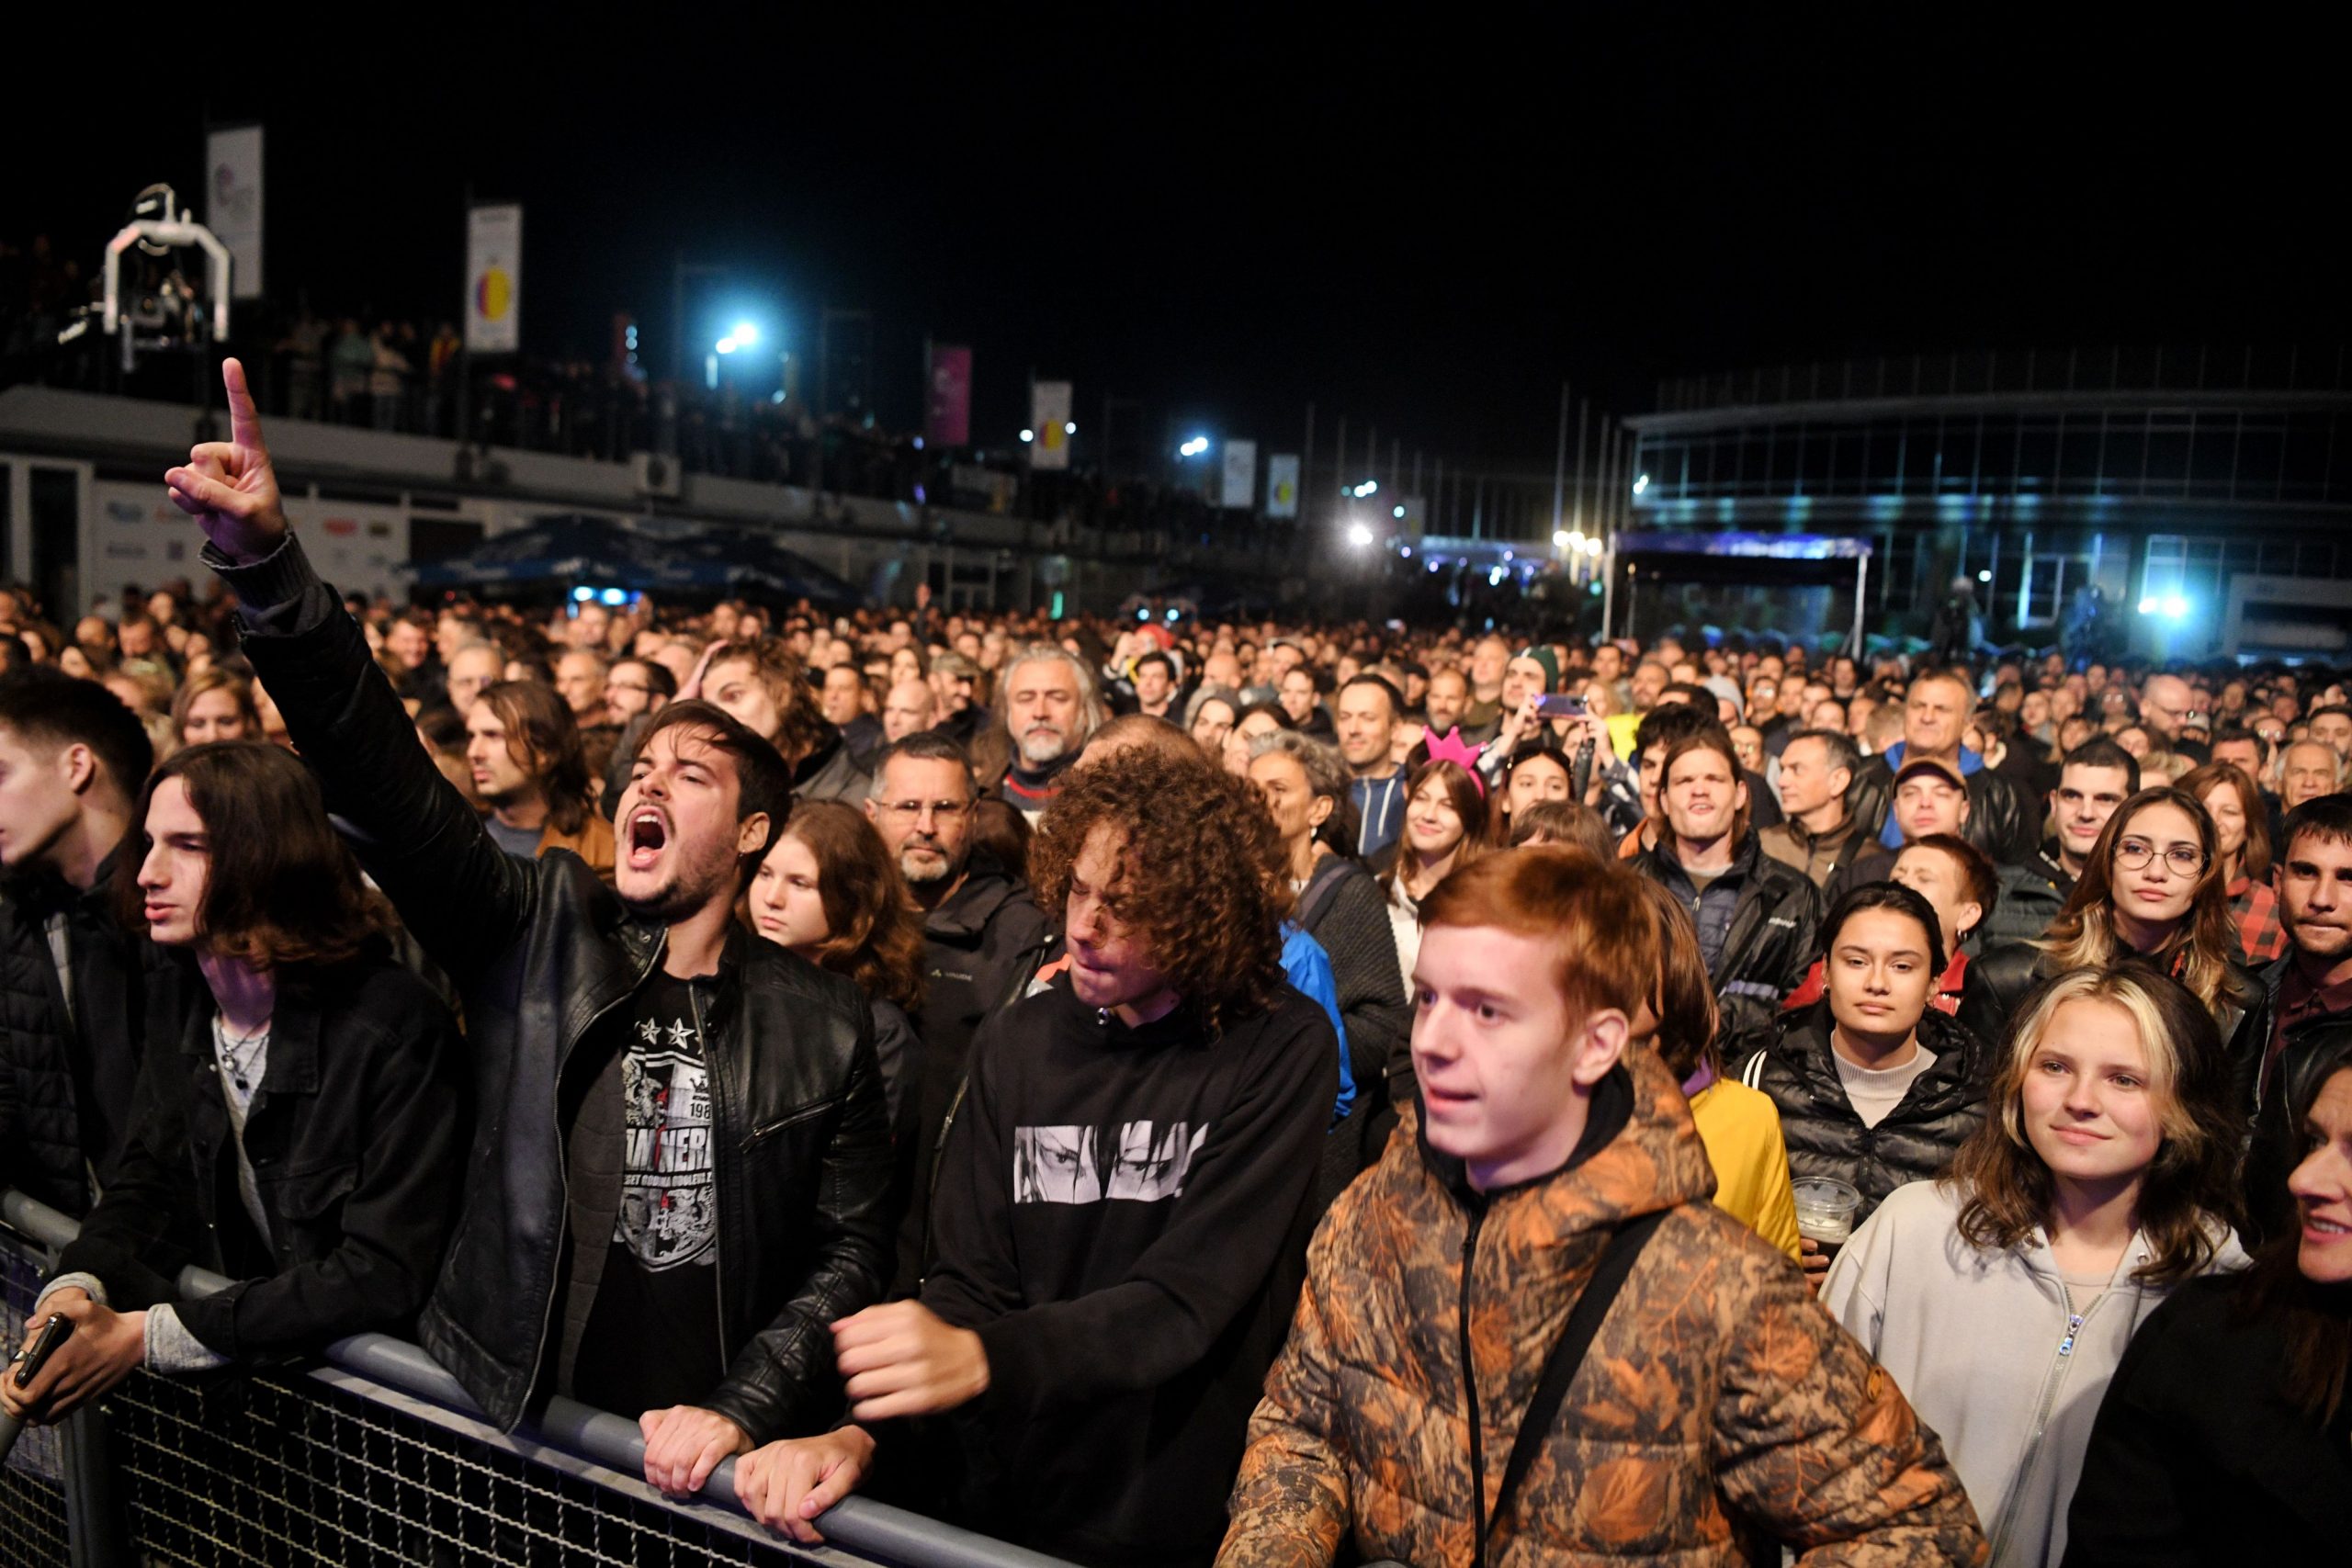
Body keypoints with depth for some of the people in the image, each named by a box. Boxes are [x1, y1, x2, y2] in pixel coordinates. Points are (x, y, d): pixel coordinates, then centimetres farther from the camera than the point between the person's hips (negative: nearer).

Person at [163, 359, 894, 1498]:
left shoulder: (823, 1025, -4)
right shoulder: (537, 932, -2)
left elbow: (848, 1250, -2)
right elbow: (384, 776, -14)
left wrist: (743, 1411, -13)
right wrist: (265, 561, -24)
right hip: (510, 1434, 1)